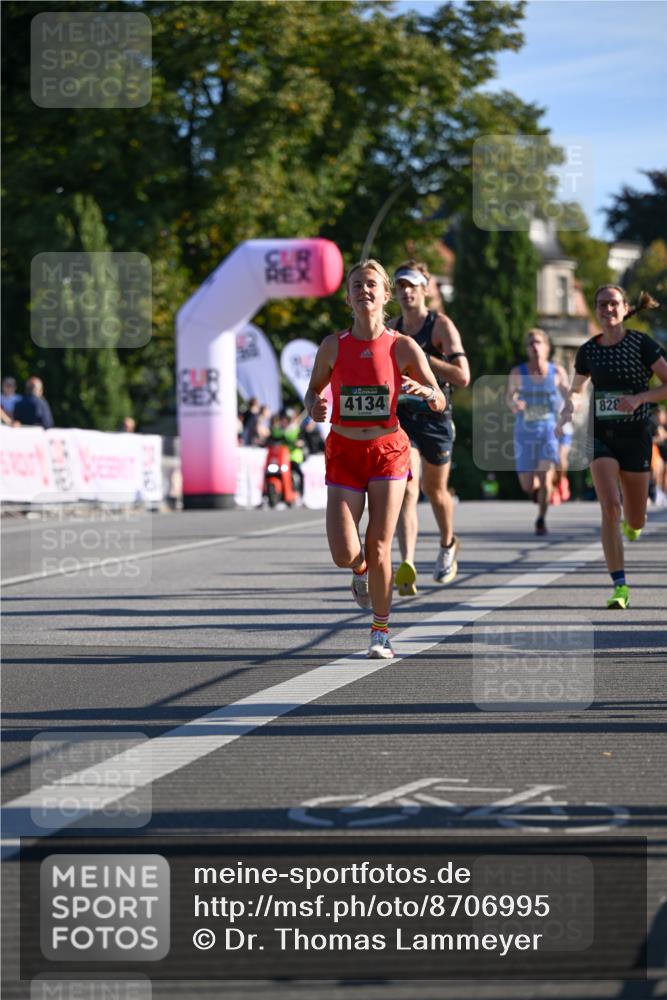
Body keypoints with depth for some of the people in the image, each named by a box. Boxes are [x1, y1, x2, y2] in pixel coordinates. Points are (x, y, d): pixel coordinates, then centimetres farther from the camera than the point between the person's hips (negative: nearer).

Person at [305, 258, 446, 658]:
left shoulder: (403, 347, -5)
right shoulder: (333, 346, -2)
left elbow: (440, 403, -1)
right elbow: (314, 390, 13)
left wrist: (425, 391, -23)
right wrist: (315, 407, -10)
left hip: (388, 451, -1)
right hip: (344, 453, 1)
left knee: (379, 550, -5)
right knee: (345, 555, -10)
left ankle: (381, 632, 11)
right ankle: (362, 570, 28)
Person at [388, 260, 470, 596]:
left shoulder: (441, 325, -7)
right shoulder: (393, 328, 8)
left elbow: (462, 376, -18)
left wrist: (420, 357, -22)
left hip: (435, 417, -2)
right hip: (402, 416, 2)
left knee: (436, 491, 14)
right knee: (407, 489, -16)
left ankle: (448, 545, 45)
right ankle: (407, 567, -29)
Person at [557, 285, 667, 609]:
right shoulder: (588, 351, 2)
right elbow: (576, 390, 17)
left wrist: (638, 398, -22)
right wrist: (567, 412, -4)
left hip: (635, 436, -1)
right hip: (601, 436, 1)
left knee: (634, 521, 9)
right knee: (609, 508, -19)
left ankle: (629, 522, 50)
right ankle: (620, 587, -17)